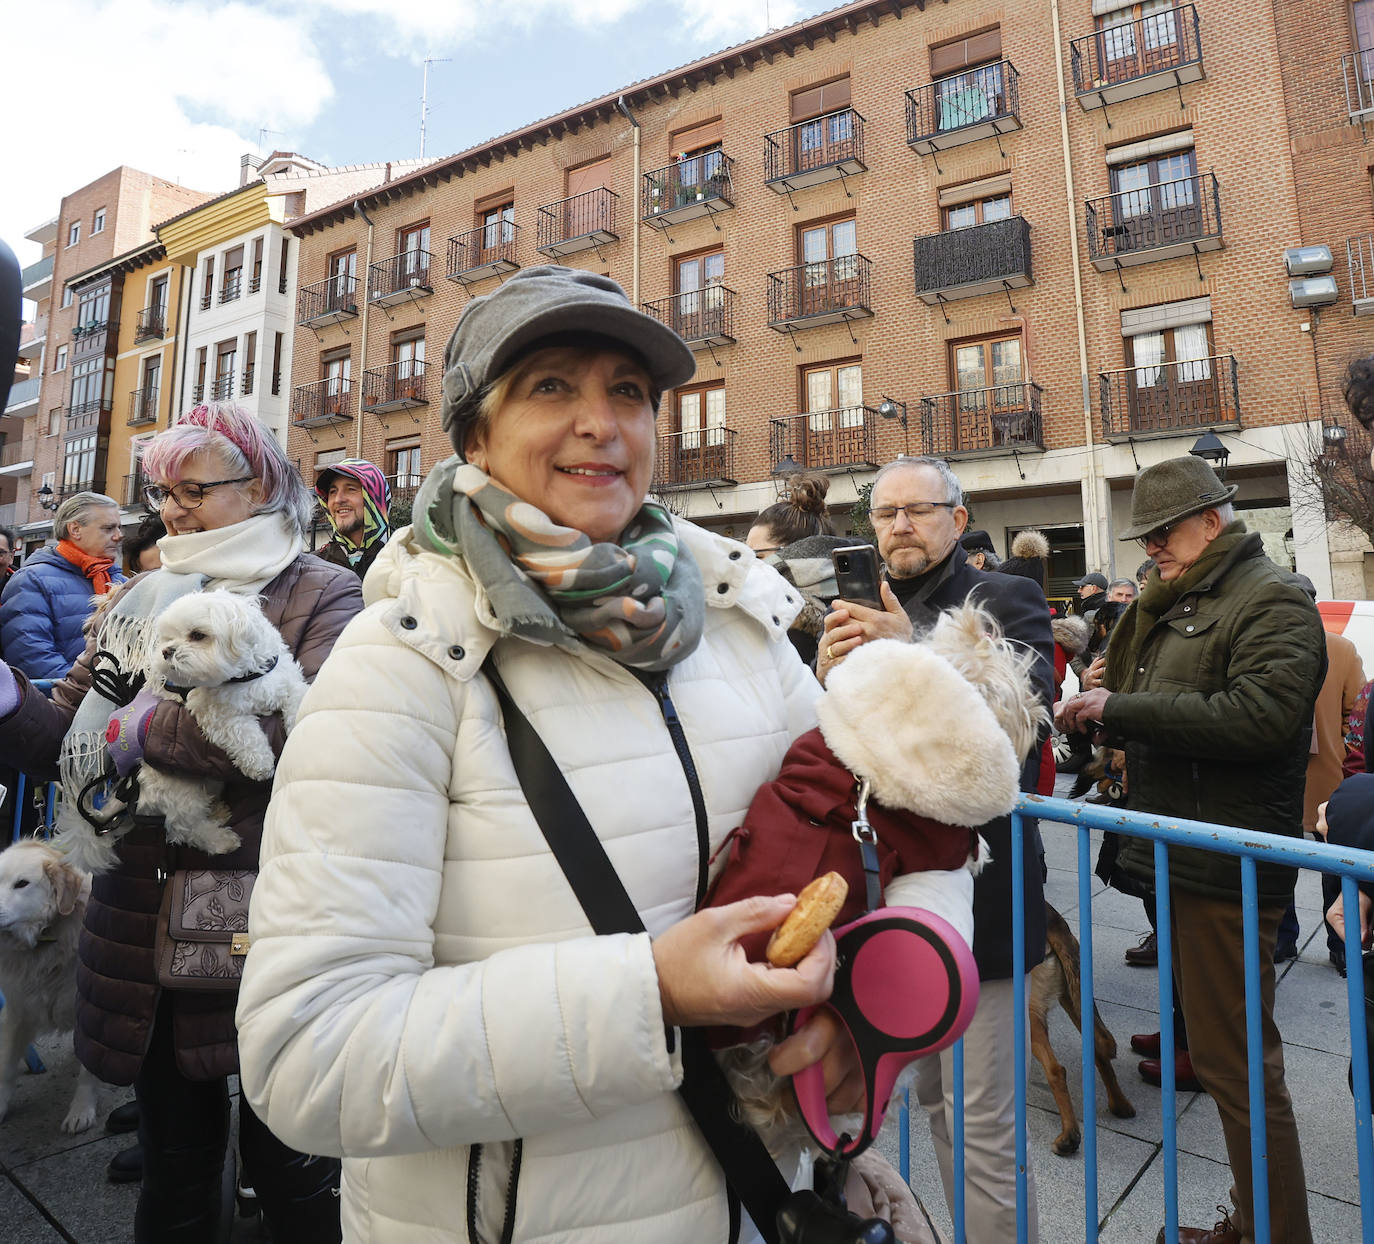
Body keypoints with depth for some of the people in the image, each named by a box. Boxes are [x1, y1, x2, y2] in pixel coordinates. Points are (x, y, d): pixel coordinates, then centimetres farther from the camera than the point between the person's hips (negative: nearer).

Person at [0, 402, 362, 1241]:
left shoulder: (321, 597, -8)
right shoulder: (139, 603, 11)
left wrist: (148, 729, -17)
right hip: (145, 928, 5)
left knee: (288, 1170, 13)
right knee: (174, 1167, 22)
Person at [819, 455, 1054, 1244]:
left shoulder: (1007, 600, -6)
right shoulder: (866, 612, 7)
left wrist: (915, 656, -32)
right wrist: (827, 675, -17)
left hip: (974, 889, -5)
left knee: (984, 1125, 5)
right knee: (936, 1104, 22)